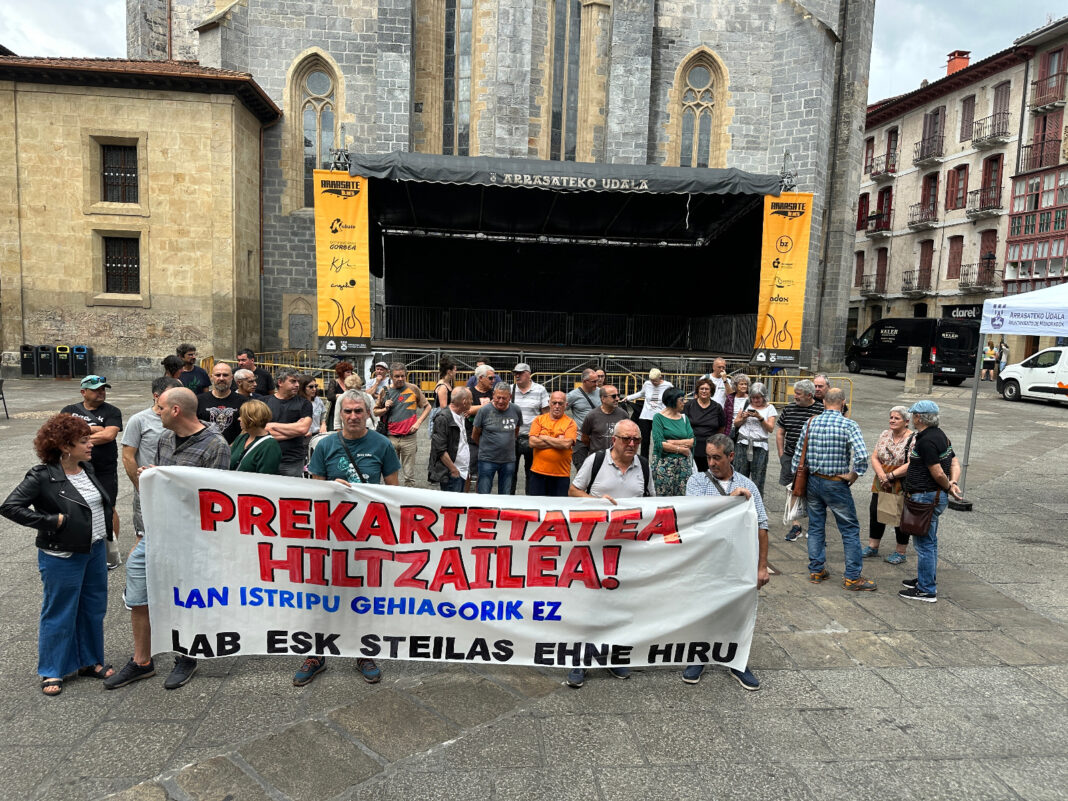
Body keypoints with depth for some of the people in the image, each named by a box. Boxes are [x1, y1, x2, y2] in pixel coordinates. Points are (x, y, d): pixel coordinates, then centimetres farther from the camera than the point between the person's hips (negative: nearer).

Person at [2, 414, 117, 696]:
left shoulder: (87, 469, 4)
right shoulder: (42, 477, -18)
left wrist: (105, 532, 9)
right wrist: (52, 521, -21)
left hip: (95, 551, 7)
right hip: (62, 557, -7)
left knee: (94, 609, 16)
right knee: (59, 614, 7)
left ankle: (89, 661, 32)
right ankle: (52, 672, 23)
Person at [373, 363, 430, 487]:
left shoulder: (413, 389, 3)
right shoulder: (385, 391, 5)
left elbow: (427, 406, 10)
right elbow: (376, 411, 14)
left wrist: (418, 422, -2)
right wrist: (385, 409, -7)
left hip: (409, 438, -1)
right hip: (390, 438, 1)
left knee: (409, 476, 2)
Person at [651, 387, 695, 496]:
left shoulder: (684, 418, 13)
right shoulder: (659, 417, -1)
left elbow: (692, 441, 2)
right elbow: (659, 443, -12)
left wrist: (672, 442, -10)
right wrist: (681, 449, -7)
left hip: (683, 463, 4)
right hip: (664, 463, -4)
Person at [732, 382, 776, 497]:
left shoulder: (769, 408, 7)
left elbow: (770, 428, -1)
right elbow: (736, 423, 15)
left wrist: (760, 417, -13)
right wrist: (744, 417, -4)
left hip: (760, 446, -2)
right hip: (743, 444, 2)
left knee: (757, 479, -1)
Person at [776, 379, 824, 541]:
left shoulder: (821, 410, -6)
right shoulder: (789, 409, 6)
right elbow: (780, 432, 14)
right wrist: (782, 455, 9)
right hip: (790, 457, 4)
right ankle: (796, 526, 17)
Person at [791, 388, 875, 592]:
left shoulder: (810, 424, 0)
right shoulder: (849, 425, -13)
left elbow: (798, 456, 4)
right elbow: (862, 456, -25)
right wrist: (853, 475, -10)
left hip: (813, 481, 5)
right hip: (836, 484, -4)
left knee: (816, 527, 15)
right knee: (850, 530, 6)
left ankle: (816, 570, 22)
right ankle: (852, 577, 10)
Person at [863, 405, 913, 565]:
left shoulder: (912, 440, -13)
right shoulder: (884, 435, 5)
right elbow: (874, 457, 3)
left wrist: (890, 476, -19)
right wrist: (881, 474, -13)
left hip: (901, 486, -6)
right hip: (881, 485, 6)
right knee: (875, 512, 9)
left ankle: (900, 552, 19)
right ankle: (872, 547, 24)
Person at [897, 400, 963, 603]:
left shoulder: (927, 441, -22)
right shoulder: (939, 435, 11)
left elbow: (938, 473, -22)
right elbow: (955, 463, 13)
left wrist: (948, 487, -5)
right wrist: (953, 483, 2)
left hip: (927, 497, -11)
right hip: (934, 496, 11)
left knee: (924, 543, -2)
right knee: (929, 541, 22)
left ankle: (926, 590, 6)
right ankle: (927, 579, 35)